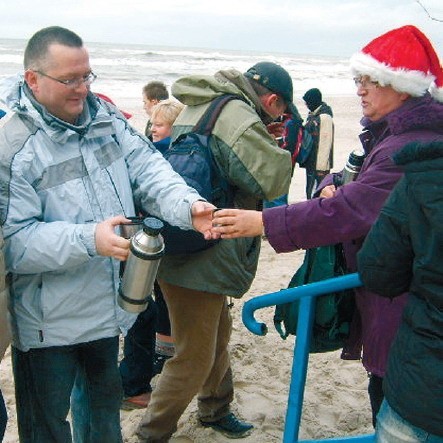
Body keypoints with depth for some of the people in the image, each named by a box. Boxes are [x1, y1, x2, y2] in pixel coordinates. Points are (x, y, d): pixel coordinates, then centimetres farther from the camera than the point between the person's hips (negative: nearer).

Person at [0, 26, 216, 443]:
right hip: (49, 323, -6)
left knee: (105, 403, 28)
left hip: (108, 308, 6)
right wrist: (88, 239, -34)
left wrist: (188, 205, -26)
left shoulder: (105, 117, 0)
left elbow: (148, 170, -7)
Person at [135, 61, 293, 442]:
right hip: (197, 262, -10)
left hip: (182, 250, 10)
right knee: (194, 359, 4)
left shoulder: (196, 110, 12)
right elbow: (275, 178, -20)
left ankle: (215, 410, 43)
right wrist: (279, 151, 0)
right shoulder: (239, 119, -19)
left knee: (217, 336, 25)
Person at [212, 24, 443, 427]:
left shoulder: (409, 149, -24)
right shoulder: (393, 135, 11)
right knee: (386, 395, 20)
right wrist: (331, 185, -7)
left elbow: (349, 212, -30)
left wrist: (262, 222, -28)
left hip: (401, 311, -10)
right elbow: (360, 185, 17)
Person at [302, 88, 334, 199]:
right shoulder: (312, 116, 12)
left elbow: (326, 143, -19)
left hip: (320, 165, -9)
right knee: (310, 192, 17)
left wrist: (321, 167, -20)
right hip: (310, 162, 9)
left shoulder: (325, 117, -15)